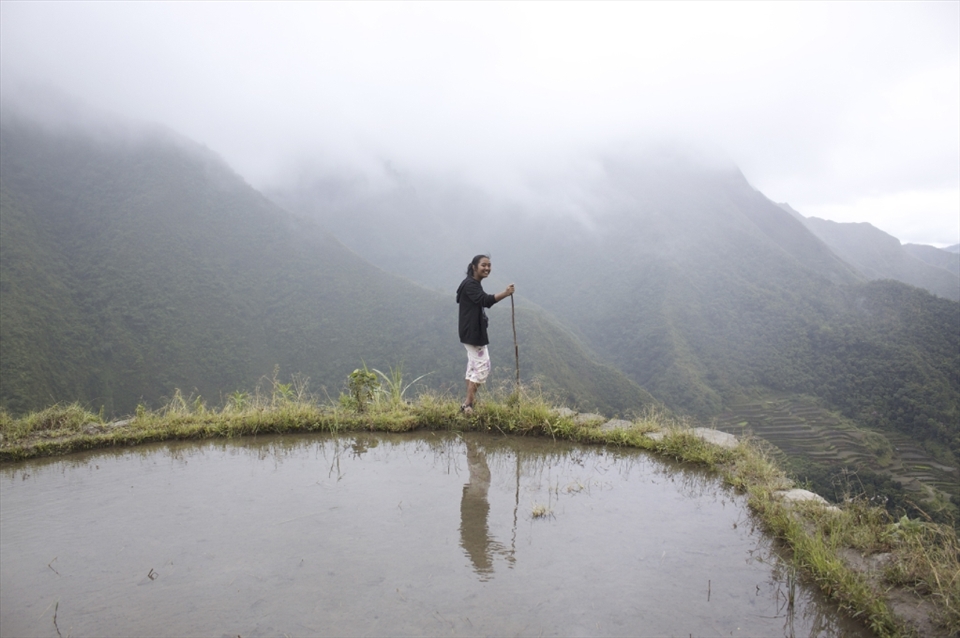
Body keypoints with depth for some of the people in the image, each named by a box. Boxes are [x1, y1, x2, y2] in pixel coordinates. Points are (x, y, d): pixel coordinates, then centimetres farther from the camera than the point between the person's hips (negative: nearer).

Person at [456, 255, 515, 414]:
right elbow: (484, 300, -35)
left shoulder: (475, 284, 15)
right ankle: (468, 405, -7)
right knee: (482, 366, -10)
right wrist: (505, 293, -46)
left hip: (475, 332, 11)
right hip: (472, 333, -11)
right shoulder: (470, 284, -18)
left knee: (474, 366, 16)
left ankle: (468, 403, 24)